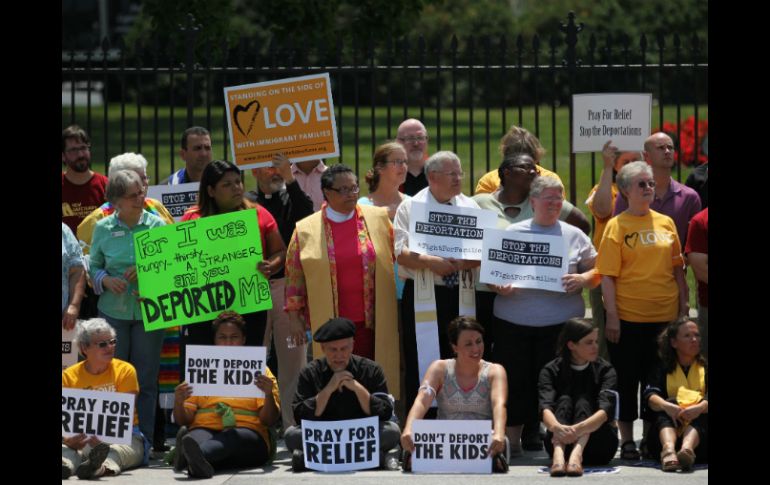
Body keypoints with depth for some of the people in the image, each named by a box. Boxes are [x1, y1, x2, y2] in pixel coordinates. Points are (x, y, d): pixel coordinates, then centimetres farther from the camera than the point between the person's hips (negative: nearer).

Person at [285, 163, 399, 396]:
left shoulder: (378, 218, 4)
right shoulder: (305, 230, 3)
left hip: (371, 322, 1)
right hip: (328, 323, -1)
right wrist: (294, 317, 3)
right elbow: (294, 276, 6)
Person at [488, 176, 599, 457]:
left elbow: (596, 272, 11)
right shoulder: (512, 233, 9)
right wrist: (498, 286, -10)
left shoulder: (574, 236, 10)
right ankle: (512, 441, 9)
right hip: (514, 322, 0)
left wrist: (582, 279, -10)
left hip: (561, 324, 0)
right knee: (515, 381, 0)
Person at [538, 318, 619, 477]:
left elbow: (606, 410, -21)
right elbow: (545, 408, -21)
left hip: (598, 445, 0)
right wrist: (556, 427, -45)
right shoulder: (551, 370, -3)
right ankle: (559, 455, -53)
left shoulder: (605, 370, -3)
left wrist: (579, 429, -42)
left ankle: (577, 454, -53)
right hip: (559, 442, 0)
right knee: (564, 401, -23)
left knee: (583, 402, -23)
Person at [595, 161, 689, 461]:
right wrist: (611, 317, -12)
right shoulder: (617, 226, -4)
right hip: (628, 317, -3)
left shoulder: (666, 223, 7)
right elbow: (608, 275, -7)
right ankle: (627, 440, 11)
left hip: (665, 314, 3)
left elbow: (677, 268, 12)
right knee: (627, 379, 3)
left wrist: (683, 307, 7)